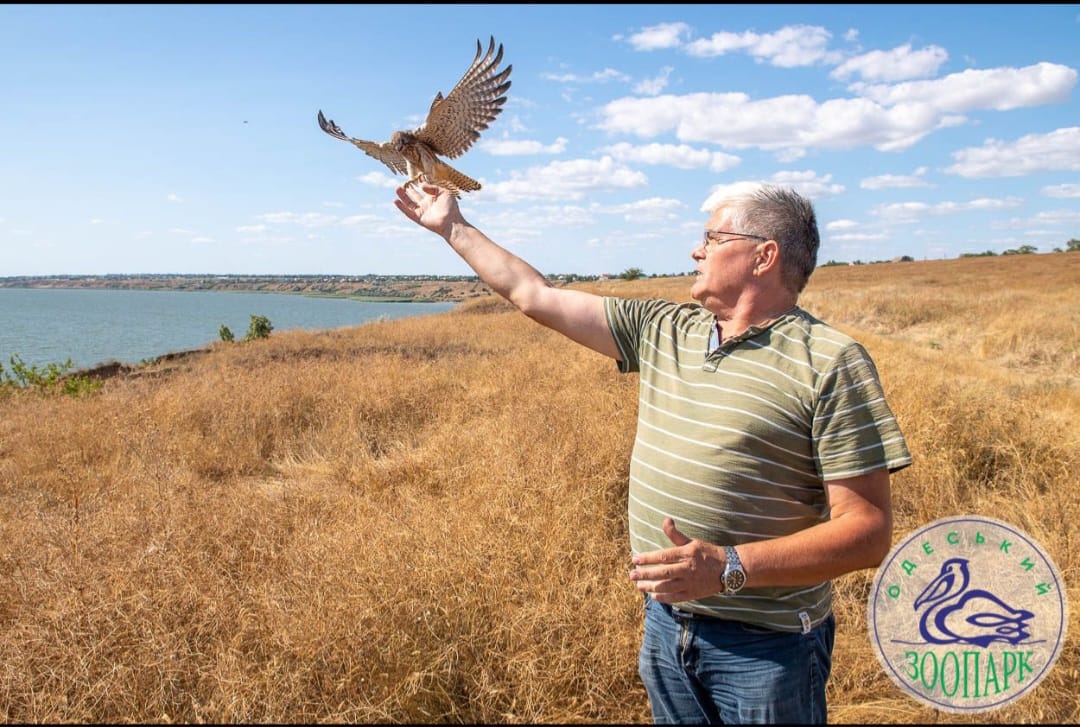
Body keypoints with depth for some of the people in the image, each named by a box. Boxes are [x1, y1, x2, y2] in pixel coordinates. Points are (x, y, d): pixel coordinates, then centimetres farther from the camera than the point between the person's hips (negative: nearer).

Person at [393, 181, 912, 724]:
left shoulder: (830, 363, -14)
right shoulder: (663, 330, 4)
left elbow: (869, 531, -17)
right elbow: (534, 296, 9)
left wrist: (728, 568, -27)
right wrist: (453, 227, 13)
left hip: (765, 645, -5)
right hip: (664, 625, 6)